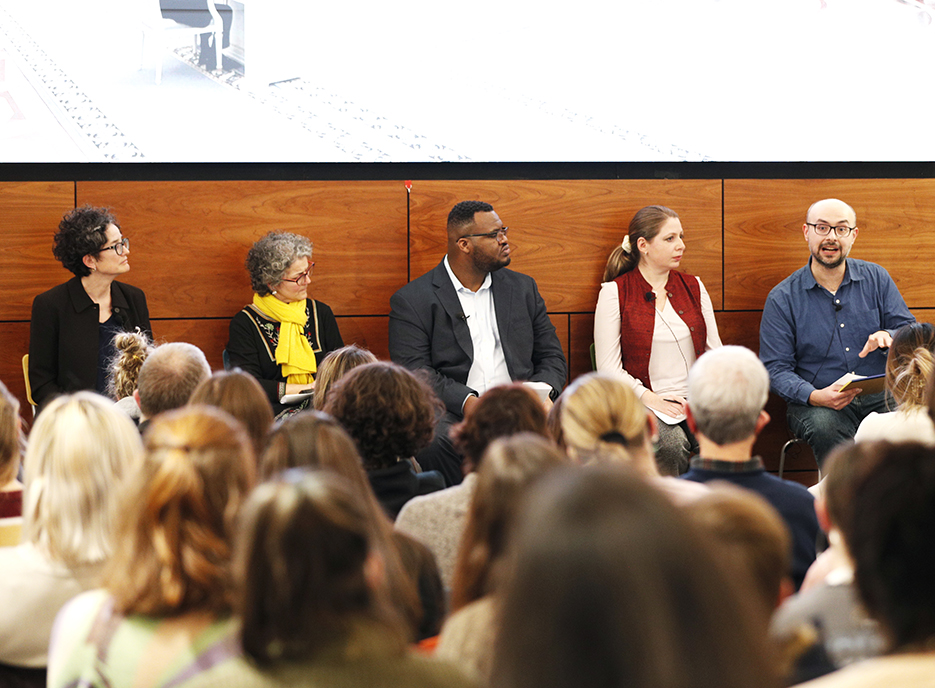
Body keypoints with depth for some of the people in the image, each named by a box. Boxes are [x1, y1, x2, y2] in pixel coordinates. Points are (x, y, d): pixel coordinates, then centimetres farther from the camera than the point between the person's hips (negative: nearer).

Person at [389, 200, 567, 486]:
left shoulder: (523, 288, 20)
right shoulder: (412, 301, 5)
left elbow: (552, 356, 20)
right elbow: (414, 372, -6)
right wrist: (465, 401, -22)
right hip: (452, 414, -3)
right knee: (432, 444, -37)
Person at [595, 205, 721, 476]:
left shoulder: (694, 287, 16)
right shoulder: (615, 293, 2)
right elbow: (608, 367, -3)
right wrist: (650, 398, -15)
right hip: (642, 403, -3)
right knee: (672, 444, -34)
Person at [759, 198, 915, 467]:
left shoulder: (876, 279, 12)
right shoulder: (782, 298, 4)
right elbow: (776, 368, -1)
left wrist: (887, 336, -14)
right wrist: (815, 396, -20)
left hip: (881, 399, 2)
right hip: (815, 404, -2)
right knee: (825, 428, -37)